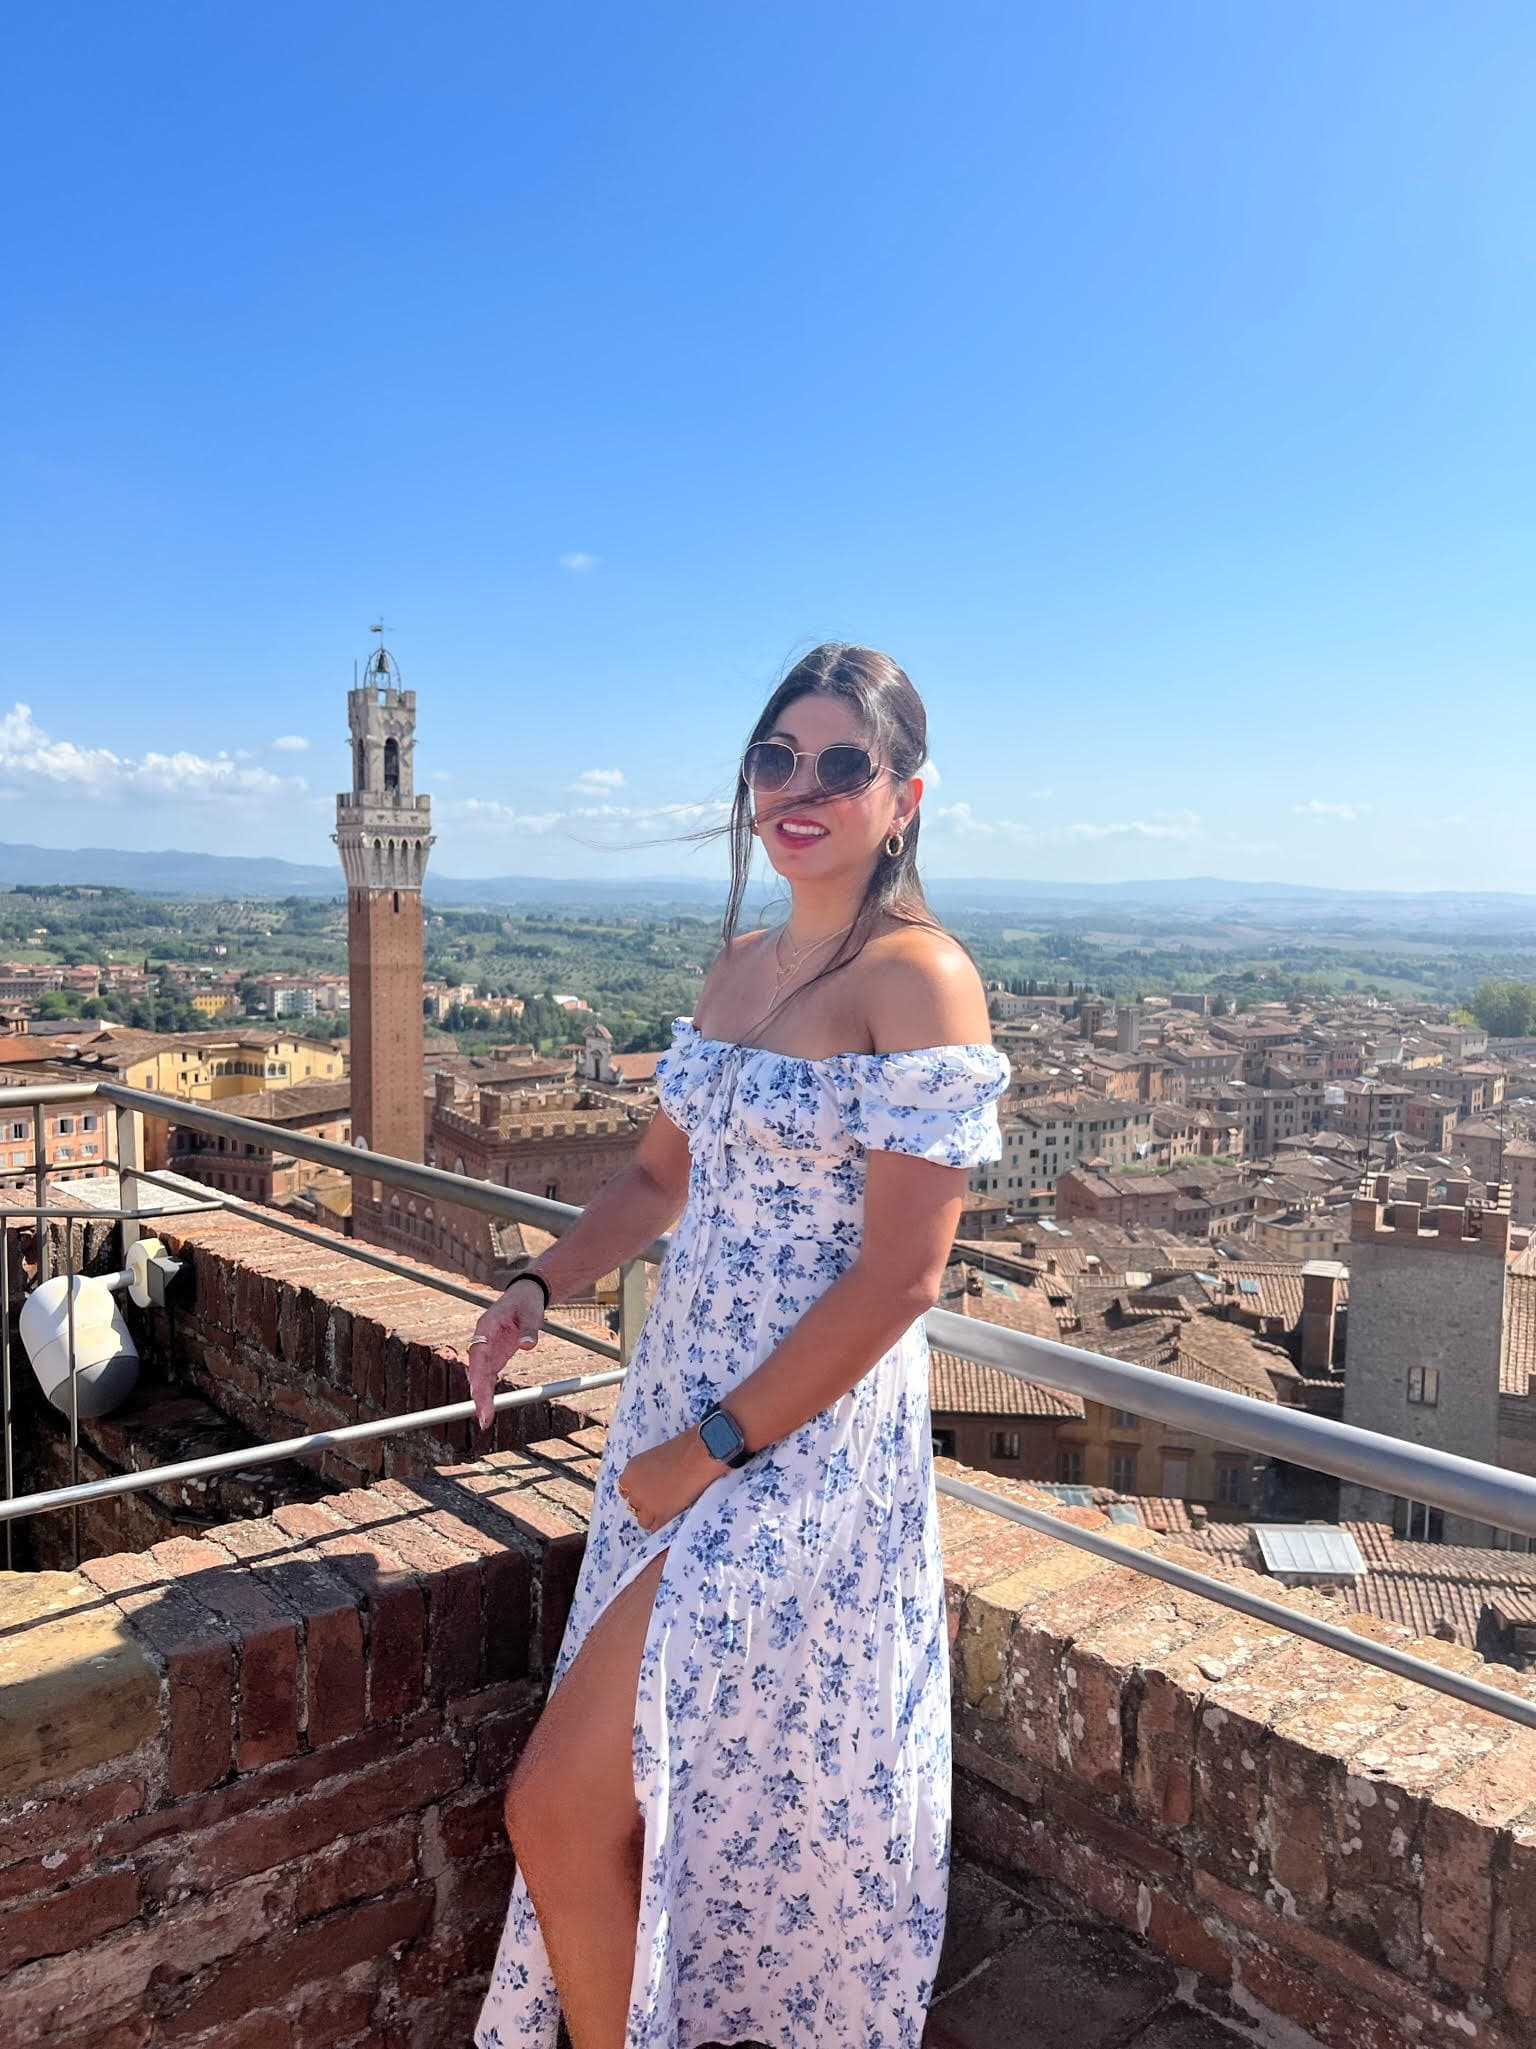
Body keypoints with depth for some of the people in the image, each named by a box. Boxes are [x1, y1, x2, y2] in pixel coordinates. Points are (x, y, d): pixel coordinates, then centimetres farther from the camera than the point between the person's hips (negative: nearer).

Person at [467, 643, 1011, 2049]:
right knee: (649, 1797, 19)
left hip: (803, 1442, -7)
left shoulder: (919, 979, -16)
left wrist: (711, 1449, -15)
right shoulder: (741, 964, 8)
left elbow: (900, 1276, -19)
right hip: (677, 1409, 7)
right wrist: (539, 1291, 3)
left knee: (561, 1807, -2)